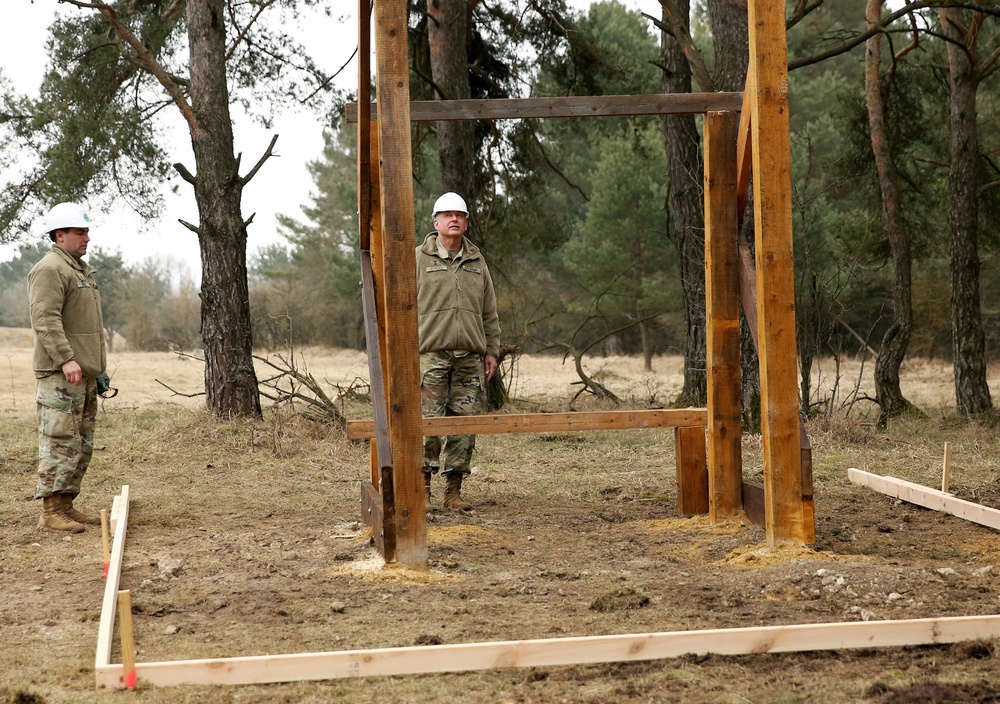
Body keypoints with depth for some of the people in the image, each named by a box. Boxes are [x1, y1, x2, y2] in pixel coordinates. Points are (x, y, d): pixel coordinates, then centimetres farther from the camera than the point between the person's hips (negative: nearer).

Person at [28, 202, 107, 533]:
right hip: (59, 374, -10)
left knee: (82, 444, 12)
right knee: (60, 442, -10)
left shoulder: (81, 269, 21)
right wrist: (66, 359, -28)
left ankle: (66, 505, 18)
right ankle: (50, 512, -8)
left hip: (84, 374, 10)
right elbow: (46, 320, -20)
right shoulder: (50, 270, -11)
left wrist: (98, 368, 24)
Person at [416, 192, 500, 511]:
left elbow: (489, 313, 19)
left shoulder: (477, 262, 16)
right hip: (431, 354, -4)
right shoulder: (418, 259, 5)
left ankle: (453, 491, 7)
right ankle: (423, 484, 2)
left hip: (470, 357, 4)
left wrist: (491, 351, 12)